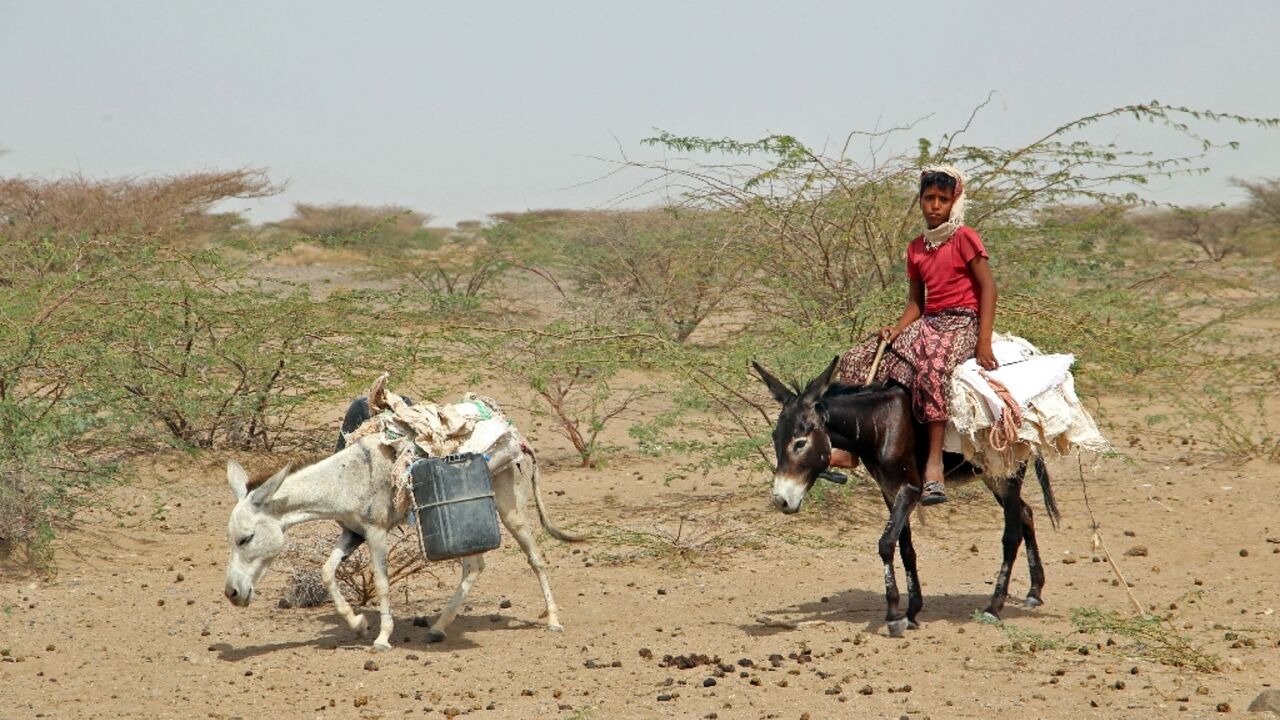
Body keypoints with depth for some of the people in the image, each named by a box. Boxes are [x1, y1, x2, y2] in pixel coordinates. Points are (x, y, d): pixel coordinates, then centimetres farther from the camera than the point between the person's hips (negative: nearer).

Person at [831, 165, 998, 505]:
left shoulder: (964, 238, -5)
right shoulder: (916, 248, 14)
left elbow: (988, 287, -10)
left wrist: (984, 343, -18)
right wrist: (896, 329, -4)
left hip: (961, 323, -7)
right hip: (927, 323, 7)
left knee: (932, 368, -39)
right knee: (856, 361, -4)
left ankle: (934, 464, -41)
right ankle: (852, 448, -1)